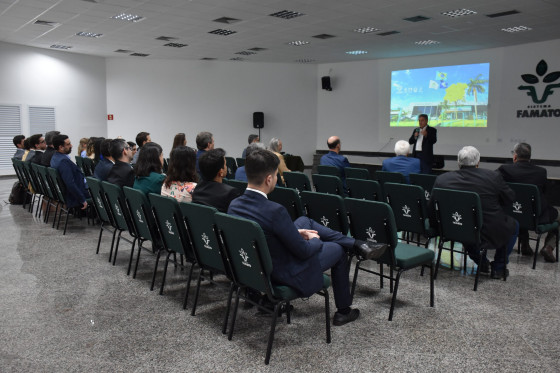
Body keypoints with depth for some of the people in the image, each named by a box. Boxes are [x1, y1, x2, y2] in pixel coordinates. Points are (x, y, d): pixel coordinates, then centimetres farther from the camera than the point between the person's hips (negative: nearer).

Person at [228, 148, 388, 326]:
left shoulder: (234, 205, -9)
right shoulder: (275, 211, -34)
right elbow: (303, 251, -22)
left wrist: (297, 232, 7)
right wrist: (316, 240, -1)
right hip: (286, 274, -8)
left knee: (304, 221, 19)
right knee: (338, 250, 16)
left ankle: (357, 244, 24)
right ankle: (343, 311, 34)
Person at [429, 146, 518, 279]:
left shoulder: (442, 179, -9)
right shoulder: (493, 176, -13)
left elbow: (431, 208, 1)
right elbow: (510, 199, 1)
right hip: (490, 234, -2)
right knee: (514, 225, 28)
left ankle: (480, 262, 41)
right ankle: (498, 268, 29)